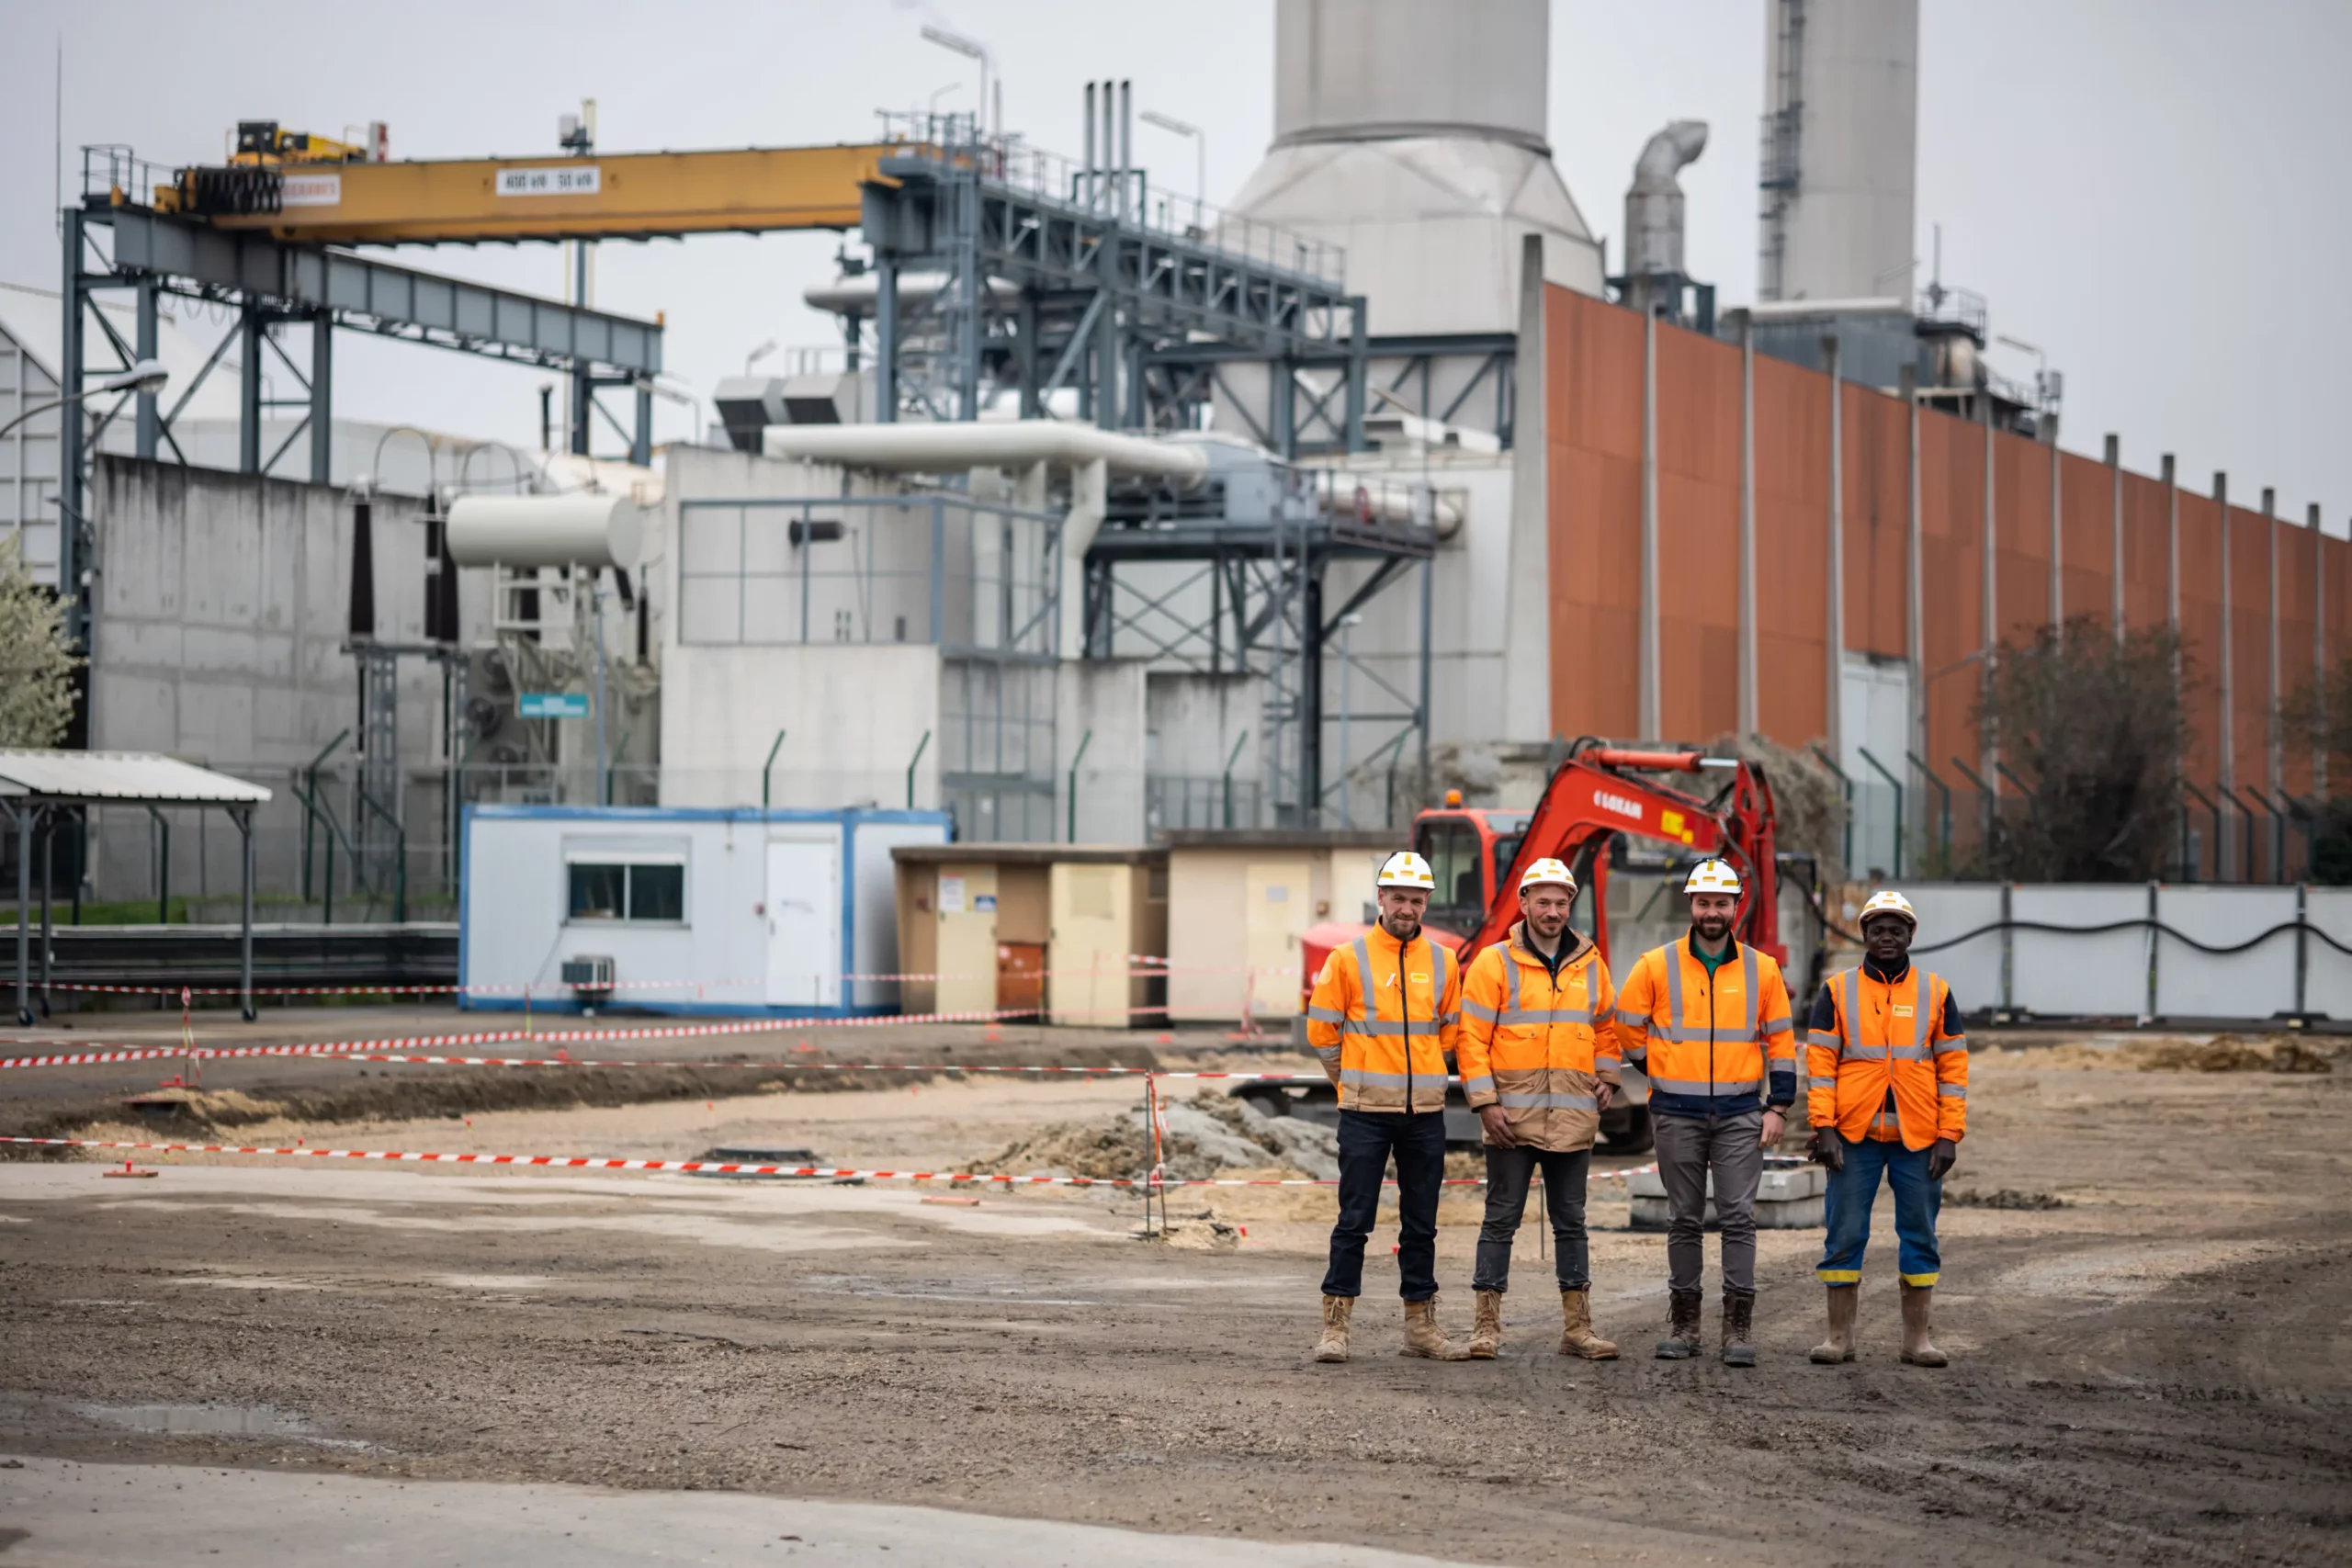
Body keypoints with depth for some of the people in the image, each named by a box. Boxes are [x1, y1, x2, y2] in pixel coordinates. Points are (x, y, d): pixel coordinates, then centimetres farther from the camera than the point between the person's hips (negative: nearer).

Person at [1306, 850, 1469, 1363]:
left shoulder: (1442, 963, 6)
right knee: (1354, 1221, -4)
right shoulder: (1349, 959, -4)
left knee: (1421, 1224, 10)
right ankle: (1335, 1326, -1)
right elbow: (1321, 1030, 3)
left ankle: (1421, 1324, 17)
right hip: (1365, 1112, -3)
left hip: (1425, 1111, 4)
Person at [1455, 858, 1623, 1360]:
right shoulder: (1494, 963, -4)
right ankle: (1487, 1325, 3)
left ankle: (1577, 1327, 13)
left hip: (1573, 1120, 4)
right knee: (1501, 1220, 0)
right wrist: (1486, 1102, -12)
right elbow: (1472, 1037, -6)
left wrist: (1606, 1079, 9)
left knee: (1571, 1223, 9)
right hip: (1512, 1117, -4)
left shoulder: (1590, 966, 9)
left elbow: (1606, 1026, 22)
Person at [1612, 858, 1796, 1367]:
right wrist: (1663, 1072, 10)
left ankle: (1739, 1325, -2)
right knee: (1684, 1219, 7)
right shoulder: (1657, 966, 0)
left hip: (1740, 1113, 0)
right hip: (1677, 1114, 0)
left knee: (1738, 1216, -5)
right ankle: (1683, 1321, 13)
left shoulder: (1762, 970, 4)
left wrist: (1778, 1108, 2)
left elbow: (1781, 1042, 8)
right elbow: (1628, 1028, 10)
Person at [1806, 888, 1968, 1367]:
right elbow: (1820, 1063, 1)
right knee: (1845, 1235, 1)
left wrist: (1950, 1135, -2)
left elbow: (1954, 1069, 5)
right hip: (1854, 1136, -1)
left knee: (1920, 1237, 5)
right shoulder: (1836, 992, 5)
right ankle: (1840, 1336, 8)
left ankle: (1917, 1337, 12)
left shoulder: (1936, 993, 7)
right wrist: (1824, 1128, -8)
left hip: (1918, 1139, 1)